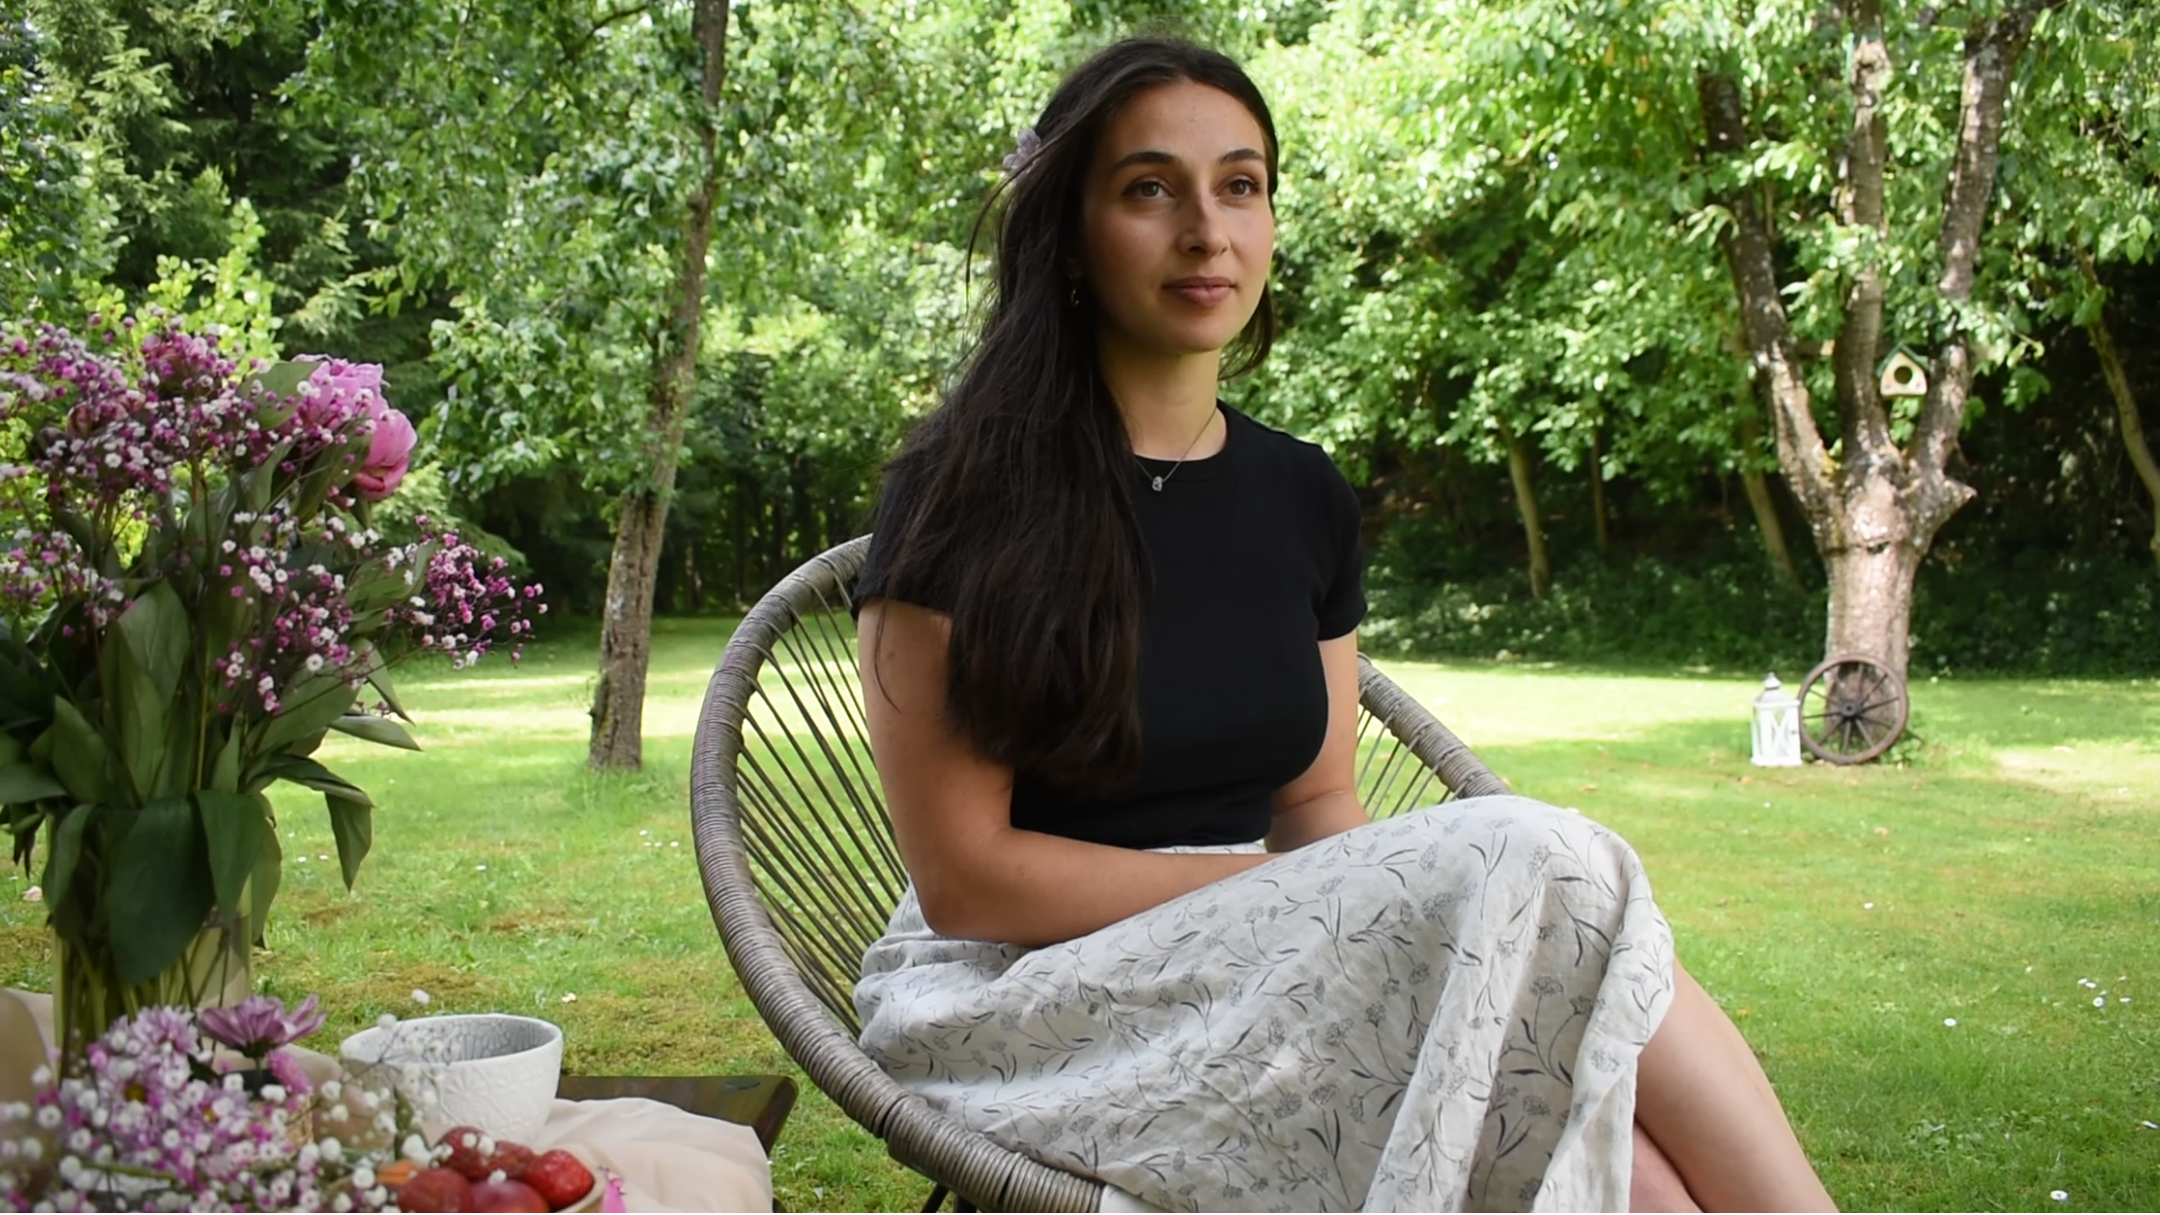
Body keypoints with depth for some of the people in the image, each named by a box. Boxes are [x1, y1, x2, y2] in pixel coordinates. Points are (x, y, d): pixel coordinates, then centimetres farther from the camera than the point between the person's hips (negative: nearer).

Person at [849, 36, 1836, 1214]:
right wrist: (1301, 896, -17)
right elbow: (962, 874, -11)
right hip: (1030, 991, -5)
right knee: (1534, 867, -27)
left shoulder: (1304, 497, 9)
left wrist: (1377, 901, -12)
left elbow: (1317, 804, 12)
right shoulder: (965, 494, -8)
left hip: (1266, 979, 5)